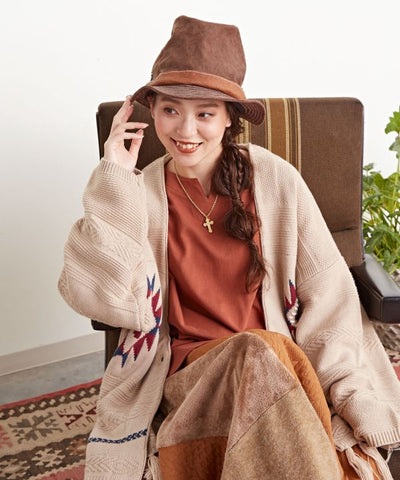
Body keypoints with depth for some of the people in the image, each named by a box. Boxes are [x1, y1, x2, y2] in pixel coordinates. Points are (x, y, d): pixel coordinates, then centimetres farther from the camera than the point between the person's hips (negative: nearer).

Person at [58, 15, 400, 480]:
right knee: (258, 354, -31)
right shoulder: (139, 194, 1)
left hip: (287, 360, 1)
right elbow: (107, 300, -13)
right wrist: (113, 182, -13)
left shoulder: (275, 180, -2)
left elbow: (328, 293, -4)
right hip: (188, 370, 0)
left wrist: (352, 396, -15)